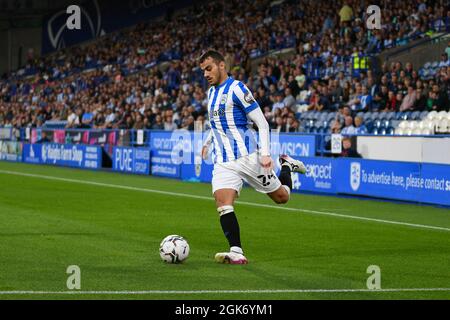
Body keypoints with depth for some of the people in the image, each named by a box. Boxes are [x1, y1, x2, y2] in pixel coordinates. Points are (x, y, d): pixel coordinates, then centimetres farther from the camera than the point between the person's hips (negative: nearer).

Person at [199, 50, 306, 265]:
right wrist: (207, 143, 33)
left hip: (248, 156, -5)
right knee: (223, 204, -18)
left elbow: (262, 123, -11)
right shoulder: (211, 92, 15)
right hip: (223, 162, 5)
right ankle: (237, 253, -20)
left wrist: (265, 153, -21)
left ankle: (287, 166, 37)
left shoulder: (236, 89, -9)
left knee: (281, 196, 7)